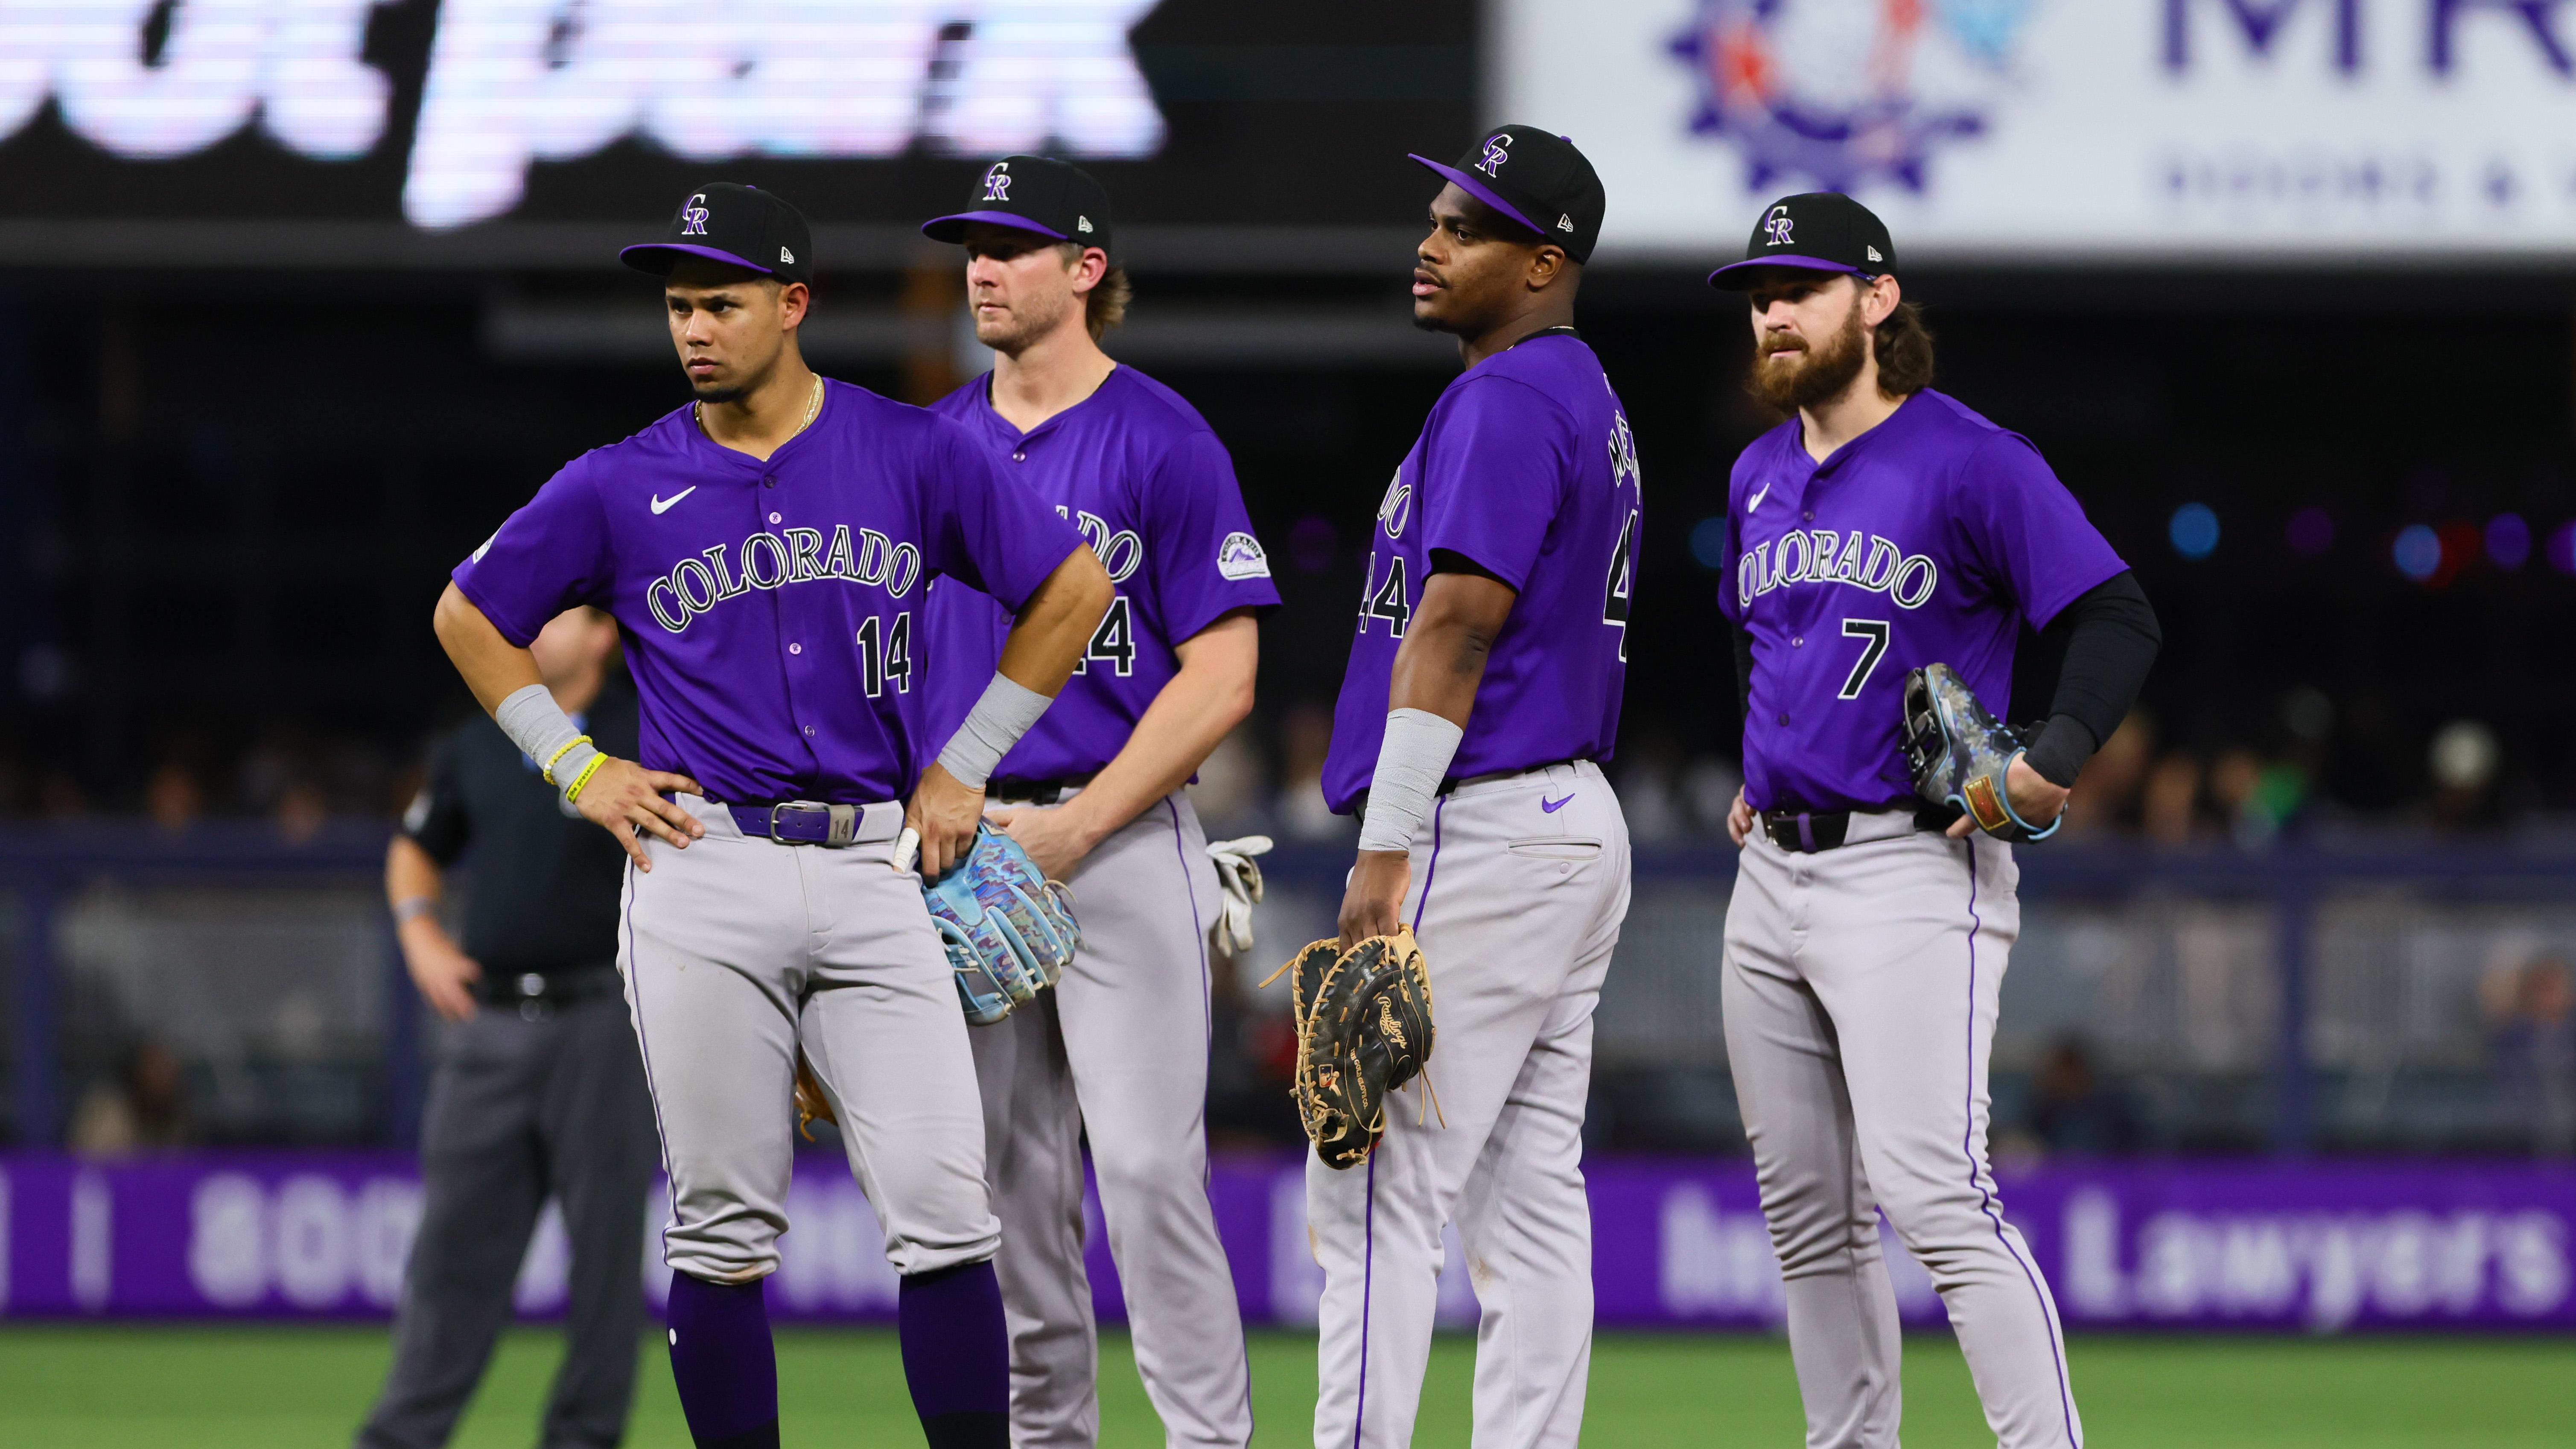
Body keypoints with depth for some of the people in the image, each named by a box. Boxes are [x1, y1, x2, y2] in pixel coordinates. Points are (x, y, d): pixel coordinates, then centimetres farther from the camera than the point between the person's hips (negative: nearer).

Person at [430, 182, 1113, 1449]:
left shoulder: (915, 454, 4)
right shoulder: (621, 487, 5)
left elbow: (1073, 588, 13)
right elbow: (470, 618, 17)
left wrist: (966, 765, 9)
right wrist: (577, 768, 7)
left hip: (874, 868, 0)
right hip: (701, 870, 0)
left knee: (941, 1208, -8)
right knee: (726, 1227, 1)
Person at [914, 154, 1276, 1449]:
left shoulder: (1163, 442, -5)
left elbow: (1223, 675, -9)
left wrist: (1074, 829, -14)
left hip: (1121, 844, -6)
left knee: (1146, 1162, -12)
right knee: (1007, 1180, 7)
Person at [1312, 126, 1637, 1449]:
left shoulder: (1505, 397, -13)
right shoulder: (1589, 402, 20)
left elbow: (1458, 623, -20)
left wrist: (1386, 849, -23)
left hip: (1487, 833, -11)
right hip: (1576, 821, 11)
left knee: (1375, 1190, -11)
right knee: (1528, 1195, 8)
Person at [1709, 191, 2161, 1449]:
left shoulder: (1971, 462, -7)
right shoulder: (1759, 479, 15)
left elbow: (2116, 618, -12)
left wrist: (2055, 758, -24)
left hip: (1913, 869, -8)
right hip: (1772, 874, 8)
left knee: (1930, 1193, -21)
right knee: (1808, 1216, 8)